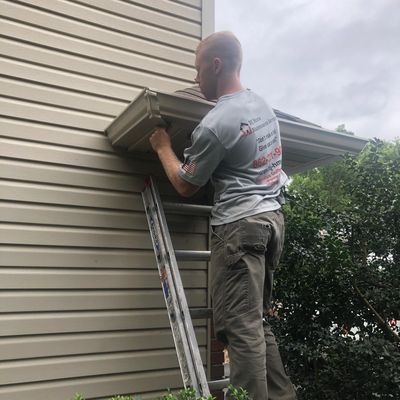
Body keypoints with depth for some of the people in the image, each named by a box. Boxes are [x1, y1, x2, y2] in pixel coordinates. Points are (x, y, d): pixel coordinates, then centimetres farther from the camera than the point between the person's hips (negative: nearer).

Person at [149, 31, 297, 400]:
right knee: (257, 322, 15)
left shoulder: (214, 125, -14)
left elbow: (185, 186, -2)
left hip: (239, 225, -9)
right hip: (272, 217, 9)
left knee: (240, 326, -5)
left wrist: (163, 147, 14)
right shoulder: (262, 103, 13)